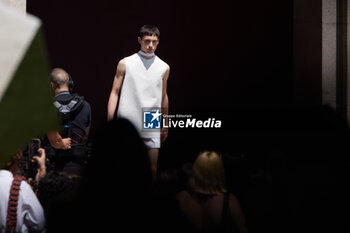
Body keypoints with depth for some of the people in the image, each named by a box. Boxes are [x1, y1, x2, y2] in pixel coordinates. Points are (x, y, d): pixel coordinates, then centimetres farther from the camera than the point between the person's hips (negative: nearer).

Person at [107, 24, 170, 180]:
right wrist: (110, 121, -4)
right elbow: (115, 93, 3)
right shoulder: (125, 64, 2)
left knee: (152, 169, -1)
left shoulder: (164, 68, 8)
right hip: (127, 125, -2)